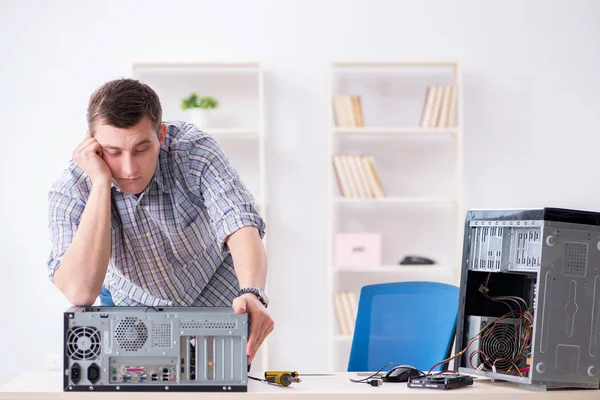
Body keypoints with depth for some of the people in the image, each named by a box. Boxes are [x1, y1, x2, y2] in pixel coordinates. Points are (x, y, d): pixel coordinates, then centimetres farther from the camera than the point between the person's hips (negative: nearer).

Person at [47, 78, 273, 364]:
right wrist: (101, 183, -40)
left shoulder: (194, 150, -26)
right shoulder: (69, 192, -25)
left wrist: (252, 293, -58)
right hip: (132, 308, 1)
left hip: (215, 307, -1)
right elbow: (80, 293, -38)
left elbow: (240, 224, -37)